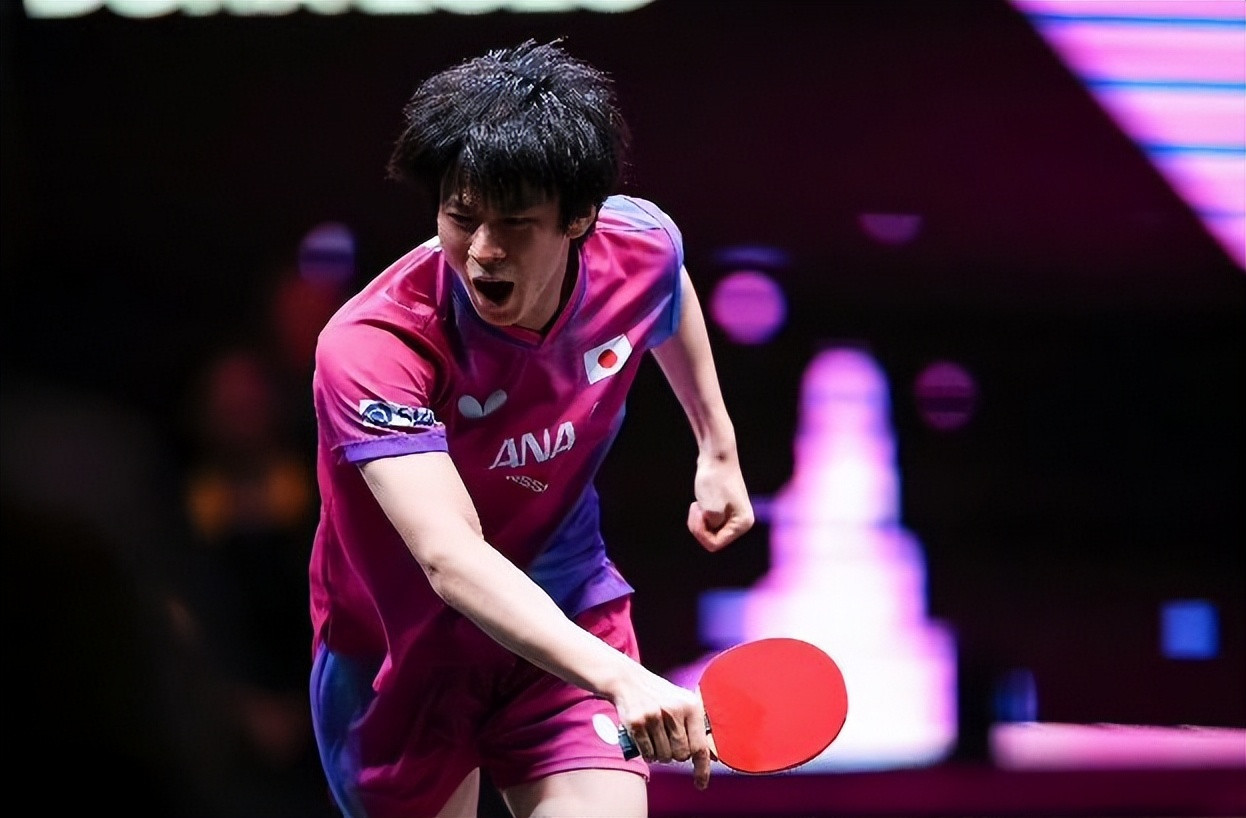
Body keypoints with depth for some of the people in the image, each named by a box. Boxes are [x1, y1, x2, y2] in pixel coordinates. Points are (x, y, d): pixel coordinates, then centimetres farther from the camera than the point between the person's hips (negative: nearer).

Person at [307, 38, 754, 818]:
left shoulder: (642, 247, -18)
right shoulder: (371, 348, -33)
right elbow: (451, 558, -45)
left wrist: (718, 447, 19)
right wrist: (619, 678, -58)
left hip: (568, 618, 2)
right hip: (397, 655, -2)